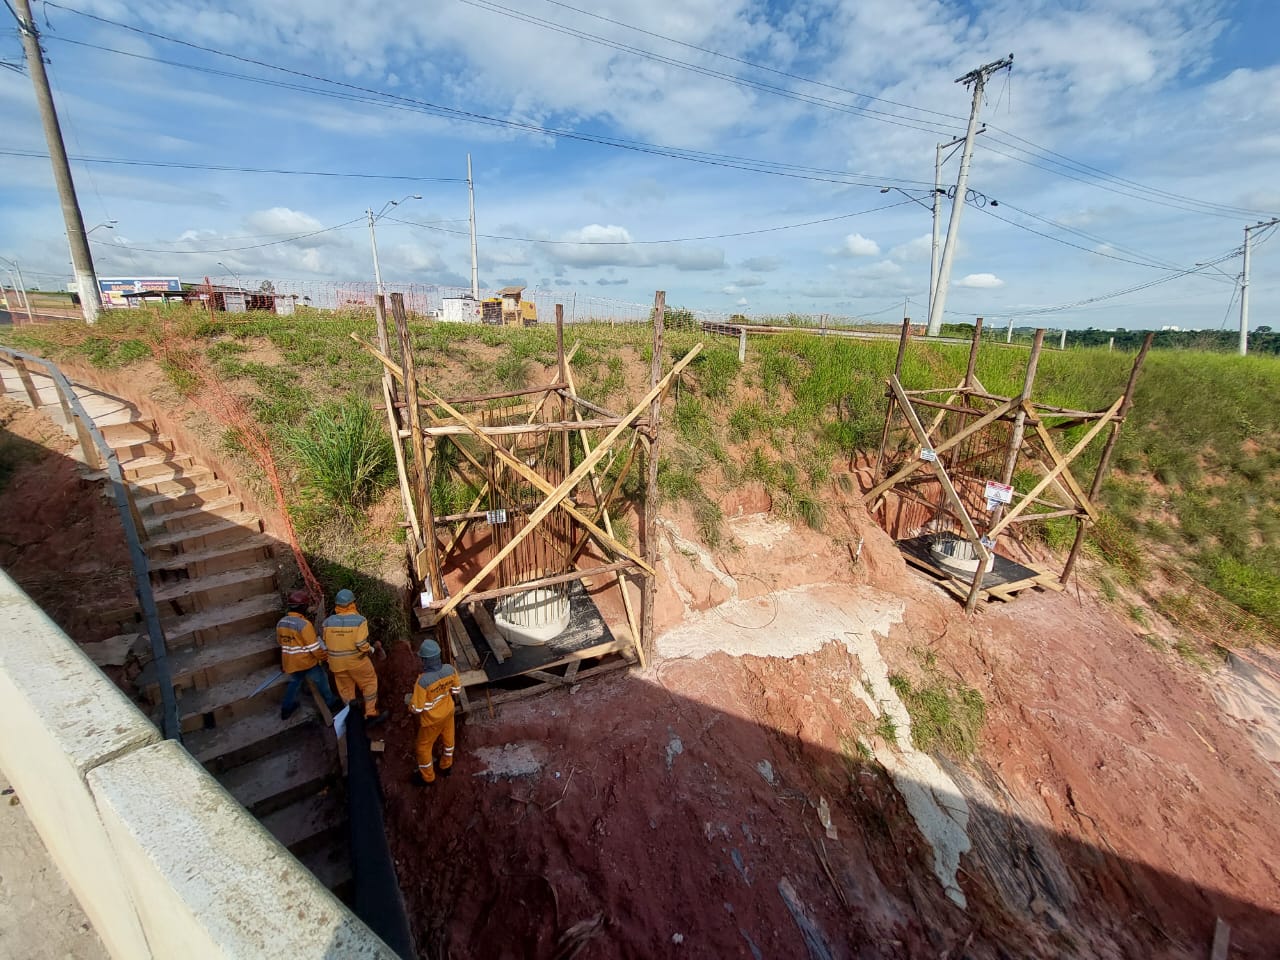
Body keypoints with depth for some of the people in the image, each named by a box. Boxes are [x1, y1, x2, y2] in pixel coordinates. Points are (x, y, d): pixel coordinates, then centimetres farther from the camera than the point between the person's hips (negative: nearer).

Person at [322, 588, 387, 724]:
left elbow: (324, 640, 5)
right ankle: (371, 714, 16)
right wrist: (373, 648, -5)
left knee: (346, 689, 19)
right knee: (370, 683, 15)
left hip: (337, 663, 4)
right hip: (357, 661, -3)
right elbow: (361, 645, -23)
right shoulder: (359, 620, -19)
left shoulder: (328, 621, -9)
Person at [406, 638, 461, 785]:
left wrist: (408, 699, -5)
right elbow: (457, 690, -6)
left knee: (423, 747, 23)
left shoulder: (423, 681, -38)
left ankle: (427, 776, 45)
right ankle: (446, 766, 53)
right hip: (448, 711, 5)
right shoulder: (450, 669, -23)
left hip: (432, 719, -5)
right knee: (448, 738, 29)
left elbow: (417, 708, -25)